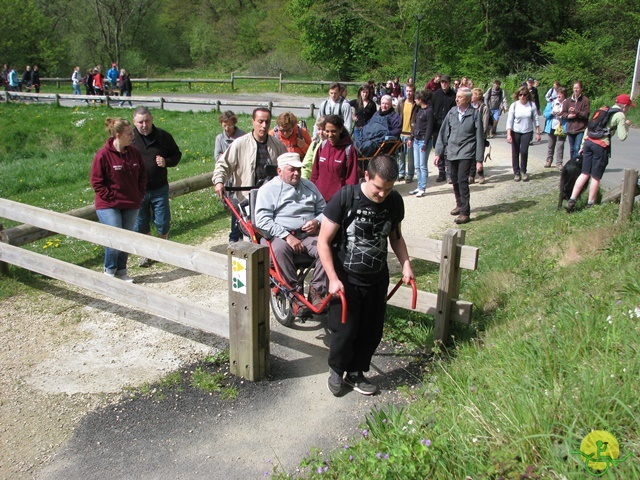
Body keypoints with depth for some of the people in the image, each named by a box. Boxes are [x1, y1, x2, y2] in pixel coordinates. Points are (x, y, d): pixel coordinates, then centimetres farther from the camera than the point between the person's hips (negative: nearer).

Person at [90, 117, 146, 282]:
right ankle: (109, 272, 16)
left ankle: (121, 272, 27)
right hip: (109, 206, -5)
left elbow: (142, 176, 12)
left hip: (131, 205, 5)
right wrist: (111, 197, -12)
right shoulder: (103, 154, -13)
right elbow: (96, 182, -9)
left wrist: (139, 195, 3)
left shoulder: (134, 152, 2)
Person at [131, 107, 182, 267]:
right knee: (141, 224, 9)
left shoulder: (163, 136, -1)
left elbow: (177, 154, 9)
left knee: (163, 223, 6)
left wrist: (166, 162, -10)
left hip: (159, 189, 0)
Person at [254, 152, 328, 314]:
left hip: (308, 234, 3)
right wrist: (287, 236, -19)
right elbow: (262, 220, -8)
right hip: (280, 235, -3)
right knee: (279, 249, -38)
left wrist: (317, 222, -2)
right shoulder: (268, 189, 4)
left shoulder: (309, 186, 20)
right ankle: (296, 293, -27)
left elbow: (324, 209, 23)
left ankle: (317, 291, -17)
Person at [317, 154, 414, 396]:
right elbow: (324, 242, -13)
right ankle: (336, 370, 29)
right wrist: (333, 279, -19)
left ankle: (356, 373, 34)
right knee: (344, 331, 1)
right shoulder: (344, 198, -19)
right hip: (346, 280, -4)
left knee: (371, 331, 11)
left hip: (377, 280, 4)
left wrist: (405, 264, -2)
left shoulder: (394, 201, -5)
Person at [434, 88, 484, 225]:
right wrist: (438, 153, 6)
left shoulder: (474, 114, -4)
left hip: (466, 152, -4)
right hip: (452, 151, 4)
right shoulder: (452, 112, 5)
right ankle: (459, 204, 33)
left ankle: (465, 212, -8)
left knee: (462, 180, -13)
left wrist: (479, 159, -4)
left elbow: (479, 137, -2)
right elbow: (443, 132, 9)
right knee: (454, 180, 12)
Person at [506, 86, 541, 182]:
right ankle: (516, 172, 16)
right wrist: (508, 134, -13)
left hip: (527, 132, 0)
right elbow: (509, 121, -6)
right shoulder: (514, 105, -6)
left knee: (524, 151, -9)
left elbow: (536, 120, 3)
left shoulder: (532, 105, -3)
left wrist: (538, 133, 2)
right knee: (515, 152, 4)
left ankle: (523, 171, 10)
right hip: (515, 132, 0)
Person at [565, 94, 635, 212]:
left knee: (585, 173, 10)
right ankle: (590, 204, 14)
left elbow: (589, 127, 18)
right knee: (596, 177, 5)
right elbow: (622, 137, -4)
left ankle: (572, 200, 2)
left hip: (588, 141, 6)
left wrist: (583, 144, 20)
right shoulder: (620, 115, 0)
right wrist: (627, 126, 13)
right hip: (601, 146, -6)